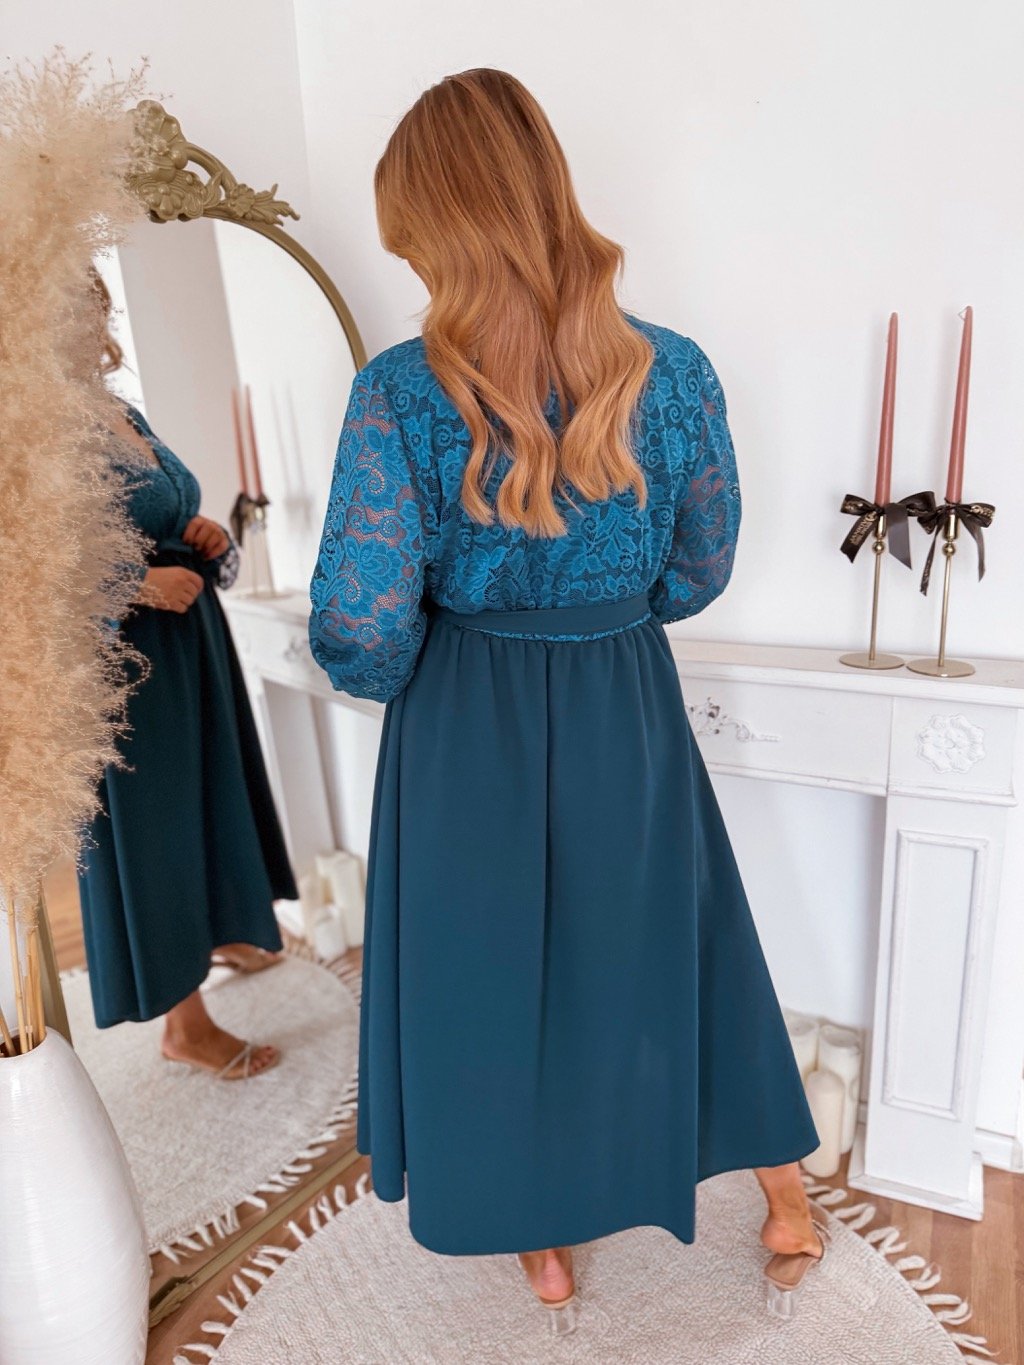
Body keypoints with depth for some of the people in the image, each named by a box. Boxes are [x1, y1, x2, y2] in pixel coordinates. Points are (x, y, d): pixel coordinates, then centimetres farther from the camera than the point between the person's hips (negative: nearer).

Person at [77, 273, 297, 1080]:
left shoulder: (126, 416, 11)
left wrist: (205, 534, 0)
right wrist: (135, 585, -25)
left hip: (190, 640, 9)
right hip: (122, 659, -8)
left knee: (212, 795, 20)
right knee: (151, 826, 2)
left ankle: (225, 934, 44)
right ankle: (183, 1023, 18)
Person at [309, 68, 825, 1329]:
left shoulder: (401, 390, -17)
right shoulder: (675, 372, -9)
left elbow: (359, 631, -18)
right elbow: (697, 574, 2)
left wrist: (413, 682, 5)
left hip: (468, 736, -2)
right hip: (629, 721, 3)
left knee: (491, 967, 19)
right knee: (672, 948, 23)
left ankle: (542, 1244, 42)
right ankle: (785, 1199, 44)